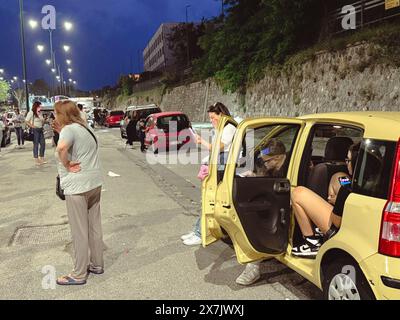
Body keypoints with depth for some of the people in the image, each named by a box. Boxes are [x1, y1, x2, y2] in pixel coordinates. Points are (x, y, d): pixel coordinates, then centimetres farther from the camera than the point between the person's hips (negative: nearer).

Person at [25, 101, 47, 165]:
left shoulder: (40, 113, 13)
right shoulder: (31, 112, -9)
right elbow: (26, 121, -14)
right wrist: (32, 126, -16)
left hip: (41, 130, 7)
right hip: (35, 130, -7)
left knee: (43, 144, 7)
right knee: (36, 145, -1)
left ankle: (42, 159, 19)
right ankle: (36, 160, 7)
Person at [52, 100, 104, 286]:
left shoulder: (69, 128, -14)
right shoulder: (86, 128, 13)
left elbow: (61, 147, -34)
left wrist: (66, 165, -19)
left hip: (77, 187, -8)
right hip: (94, 183, 9)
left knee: (79, 231, 2)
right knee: (94, 227, 16)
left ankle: (79, 274, 13)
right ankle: (97, 264, 28)